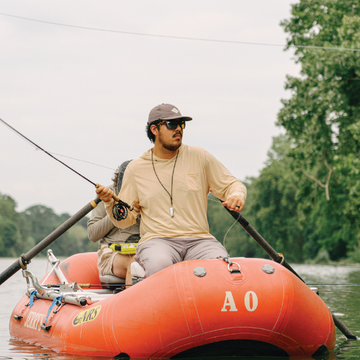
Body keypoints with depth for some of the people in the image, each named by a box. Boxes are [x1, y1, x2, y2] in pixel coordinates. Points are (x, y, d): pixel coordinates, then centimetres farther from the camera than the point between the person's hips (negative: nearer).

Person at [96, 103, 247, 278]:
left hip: (199, 239, 1)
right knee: (159, 264, -37)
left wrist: (236, 195, -6)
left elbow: (231, 185, 18)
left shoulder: (200, 157, 10)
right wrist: (110, 202, -7)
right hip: (156, 240, -1)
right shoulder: (136, 169, 11)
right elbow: (125, 219, 14)